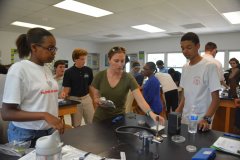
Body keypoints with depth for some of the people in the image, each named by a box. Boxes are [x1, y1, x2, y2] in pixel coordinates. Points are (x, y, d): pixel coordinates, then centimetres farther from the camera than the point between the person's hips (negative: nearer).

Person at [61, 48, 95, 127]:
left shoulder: (88, 70, 0)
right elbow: (67, 88, -7)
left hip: (86, 98, 3)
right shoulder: (68, 72, -9)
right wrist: (64, 94, -29)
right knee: (76, 125, 11)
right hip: (74, 99, -2)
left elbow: (91, 86, 6)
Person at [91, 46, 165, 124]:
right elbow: (95, 98, -1)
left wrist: (151, 113, -40)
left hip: (119, 118, 0)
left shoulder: (128, 78, -14)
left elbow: (140, 100, -23)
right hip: (100, 118, 1)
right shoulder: (100, 76, -10)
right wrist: (99, 101, -23)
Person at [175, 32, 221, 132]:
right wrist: (176, 113, 7)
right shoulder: (185, 67, 6)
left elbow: (215, 98, -13)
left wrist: (207, 119, -25)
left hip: (200, 121, -6)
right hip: (185, 119, 6)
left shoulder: (209, 66, -12)